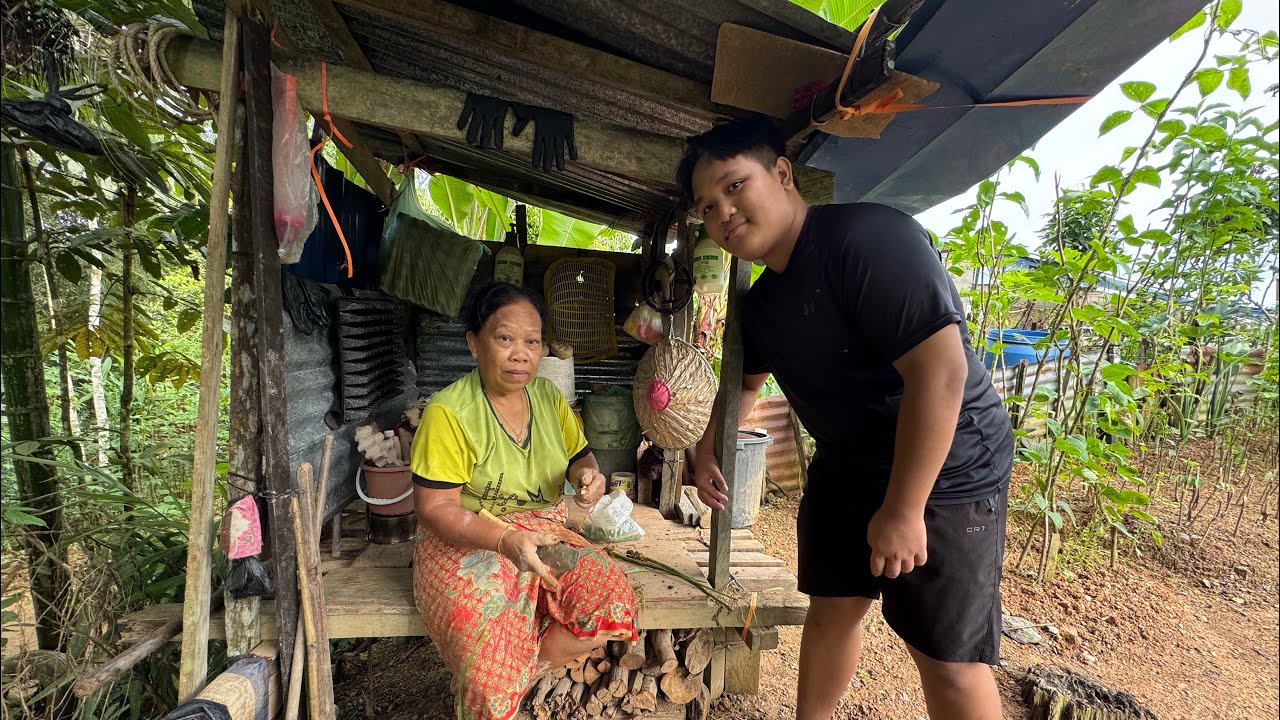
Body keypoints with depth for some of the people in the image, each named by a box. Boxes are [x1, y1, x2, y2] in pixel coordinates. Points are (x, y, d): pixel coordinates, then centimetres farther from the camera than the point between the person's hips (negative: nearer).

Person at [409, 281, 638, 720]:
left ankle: (513, 682, 3)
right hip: (466, 543, -5)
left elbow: (579, 458, 12)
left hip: (545, 535, 5)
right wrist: (505, 541, -30)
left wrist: (588, 476, -14)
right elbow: (435, 508, -14)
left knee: (612, 601, -18)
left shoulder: (549, 397, 2)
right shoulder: (448, 412, -15)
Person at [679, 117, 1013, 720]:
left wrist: (903, 511, -26)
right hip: (847, 468, 8)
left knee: (948, 658, 2)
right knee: (832, 608, 18)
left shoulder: (868, 236, -25)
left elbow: (941, 371, -31)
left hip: (944, 475, -7)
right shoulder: (762, 300, 2)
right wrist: (708, 447, 12)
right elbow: (748, 378, 20)